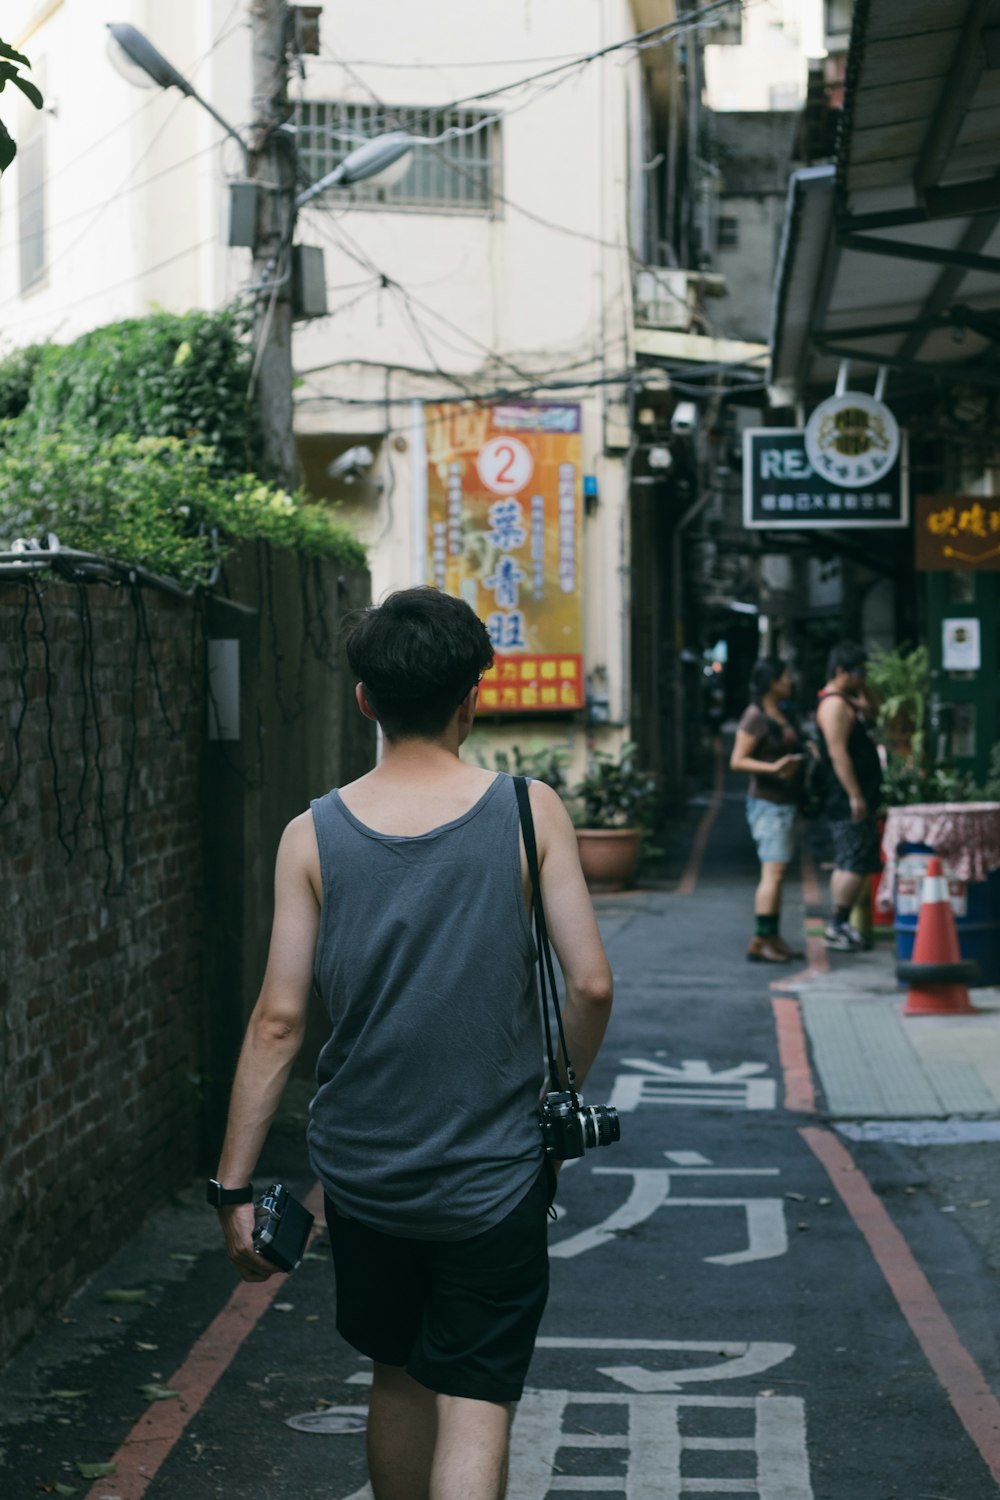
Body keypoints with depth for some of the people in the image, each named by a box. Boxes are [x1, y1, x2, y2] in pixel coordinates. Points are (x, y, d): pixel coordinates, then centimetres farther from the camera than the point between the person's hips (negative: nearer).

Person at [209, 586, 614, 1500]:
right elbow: (591, 984, -9)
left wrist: (235, 1186, -2)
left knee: (398, 1379, 22)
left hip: (362, 1173, 2)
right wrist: (562, 1092, 11)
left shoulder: (313, 835, -6)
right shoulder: (529, 814, -8)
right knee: (475, 1407, 0)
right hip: (492, 1173, -2)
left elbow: (279, 1020, -7)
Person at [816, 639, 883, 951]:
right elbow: (838, 753, -22)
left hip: (851, 800, 11)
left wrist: (862, 687, 17)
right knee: (856, 862, -11)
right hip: (848, 799, -11)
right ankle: (838, 925, -10)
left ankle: (838, 926, 16)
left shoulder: (845, 700, 16)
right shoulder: (834, 704, -16)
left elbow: (871, 711, 34)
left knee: (846, 863, 12)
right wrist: (855, 796, -24)